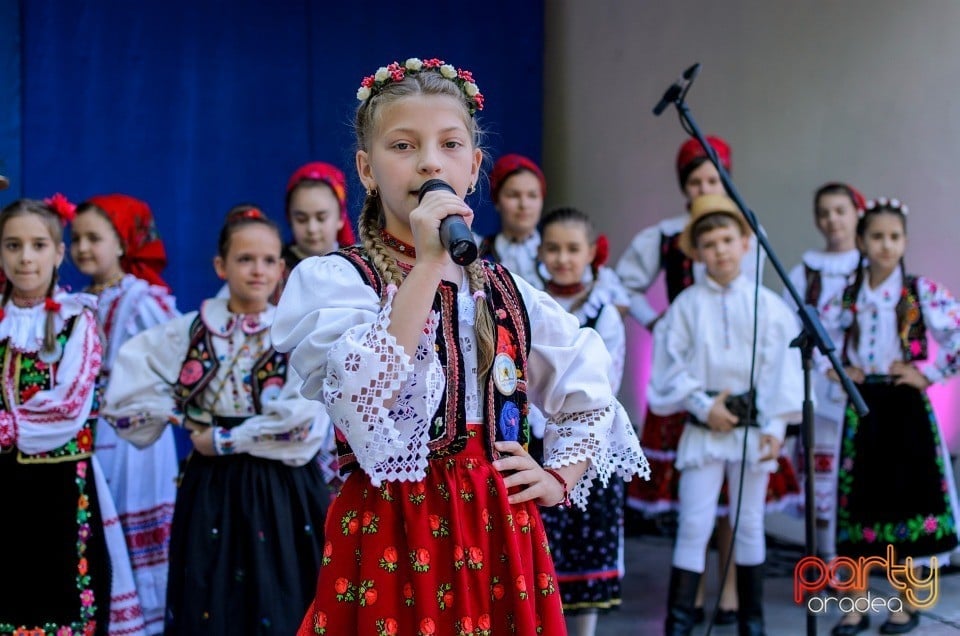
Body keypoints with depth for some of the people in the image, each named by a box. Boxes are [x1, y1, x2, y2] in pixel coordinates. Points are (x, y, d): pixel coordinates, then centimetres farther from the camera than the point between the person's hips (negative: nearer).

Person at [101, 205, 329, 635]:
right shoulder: (191, 330, 3)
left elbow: (300, 420, -15)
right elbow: (127, 378, 4)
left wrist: (226, 439, -11)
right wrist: (177, 417, -2)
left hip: (281, 487, -2)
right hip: (213, 485, 2)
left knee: (279, 599, 2)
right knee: (210, 599, 6)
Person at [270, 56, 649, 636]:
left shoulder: (507, 293, 9)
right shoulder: (330, 279, -5)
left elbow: (595, 398, 21)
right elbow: (365, 403, -23)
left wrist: (561, 479, 7)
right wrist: (427, 265, -22)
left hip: (499, 538, 4)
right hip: (391, 536, -4)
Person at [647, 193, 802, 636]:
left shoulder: (766, 304, 0)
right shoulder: (687, 305, -1)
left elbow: (781, 366, -3)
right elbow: (672, 364, -2)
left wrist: (776, 425, -9)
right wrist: (703, 404, -11)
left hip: (753, 424, 1)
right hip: (703, 427, -1)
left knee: (749, 524, 11)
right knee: (694, 524, -4)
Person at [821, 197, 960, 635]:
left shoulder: (922, 291, -4)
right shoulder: (848, 295, 4)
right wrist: (833, 370, 0)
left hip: (905, 406, -3)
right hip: (862, 408, 3)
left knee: (906, 499, 1)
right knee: (859, 501, 4)